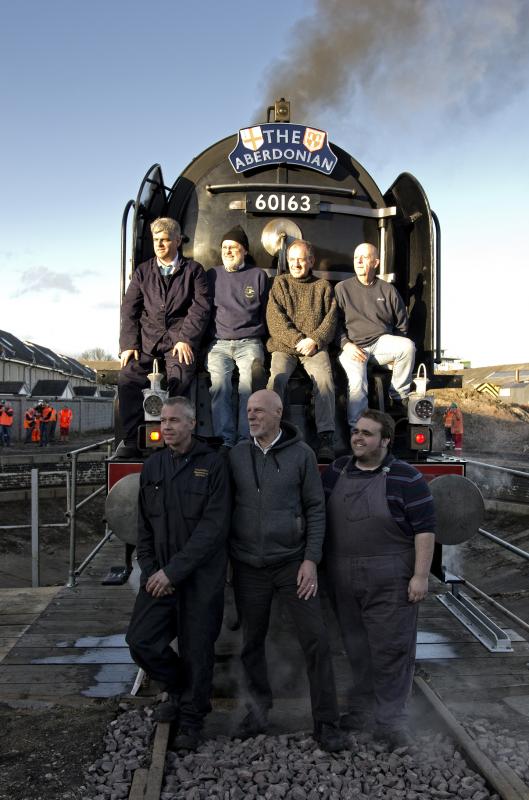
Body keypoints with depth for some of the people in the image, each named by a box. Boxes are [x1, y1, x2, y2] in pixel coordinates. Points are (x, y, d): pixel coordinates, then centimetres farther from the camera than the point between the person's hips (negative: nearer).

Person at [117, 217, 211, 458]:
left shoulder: (193, 270, 11)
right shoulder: (142, 271, 19)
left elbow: (201, 307, 2)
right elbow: (129, 309, 12)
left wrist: (185, 339, -10)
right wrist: (129, 344, -1)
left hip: (179, 339, -2)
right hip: (147, 338, 3)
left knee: (179, 379, -27)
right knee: (127, 379, -20)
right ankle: (131, 440, -13)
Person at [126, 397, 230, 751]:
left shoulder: (213, 465, -9)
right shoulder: (153, 466, 7)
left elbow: (213, 527, -15)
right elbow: (144, 525, 12)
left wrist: (173, 572, -17)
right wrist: (149, 569, -1)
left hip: (201, 577, -5)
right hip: (160, 576, 5)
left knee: (196, 651, 5)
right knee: (141, 640, 2)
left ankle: (191, 721, 29)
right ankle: (181, 691, 31)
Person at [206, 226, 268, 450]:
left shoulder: (258, 275, 15)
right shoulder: (212, 276, 19)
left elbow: (266, 312, 19)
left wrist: (258, 336, 8)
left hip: (249, 342, -1)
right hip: (219, 343, 1)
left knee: (250, 381, -31)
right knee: (218, 382, -29)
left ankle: (246, 439, -30)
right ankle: (225, 440, -28)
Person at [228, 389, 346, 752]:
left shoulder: (301, 453, -6)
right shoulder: (237, 454, 1)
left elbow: (316, 508, -5)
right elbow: (226, 506, 7)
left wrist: (311, 560, -11)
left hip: (292, 562, -2)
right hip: (248, 567, 2)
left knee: (316, 638, -3)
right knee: (252, 641, 12)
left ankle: (327, 722, 11)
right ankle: (259, 709, 32)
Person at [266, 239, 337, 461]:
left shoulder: (323, 286, 19)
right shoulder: (280, 283, 16)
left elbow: (330, 318, 8)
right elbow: (275, 318, 3)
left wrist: (315, 340, -11)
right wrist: (298, 340, -9)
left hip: (315, 347, 0)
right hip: (284, 346, 0)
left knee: (324, 378, -29)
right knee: (277, 378, -29)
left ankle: (326, 438, -33)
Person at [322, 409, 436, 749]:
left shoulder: (405, 477, -8)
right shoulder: (336, 470, 6)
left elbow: (425, 528, -10)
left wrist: (421, 575, -14)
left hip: (390, 580, -5)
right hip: (343, 579, 5)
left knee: (391, 648, 1)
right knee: (357, 647, 15)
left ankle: (391, 719, 14)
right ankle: (361, 708, 30)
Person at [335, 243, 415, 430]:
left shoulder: (388, 290, 14)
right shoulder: (342, 288, 9)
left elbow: (402, 324, 20)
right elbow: (335, 322, 6)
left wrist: (397, 347, 7)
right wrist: (346, 345, -9)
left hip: (382, 341, 2)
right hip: (353, 346, -2)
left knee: (408, 346, -29)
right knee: (357, 383, -30)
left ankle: (399, 396, -12)